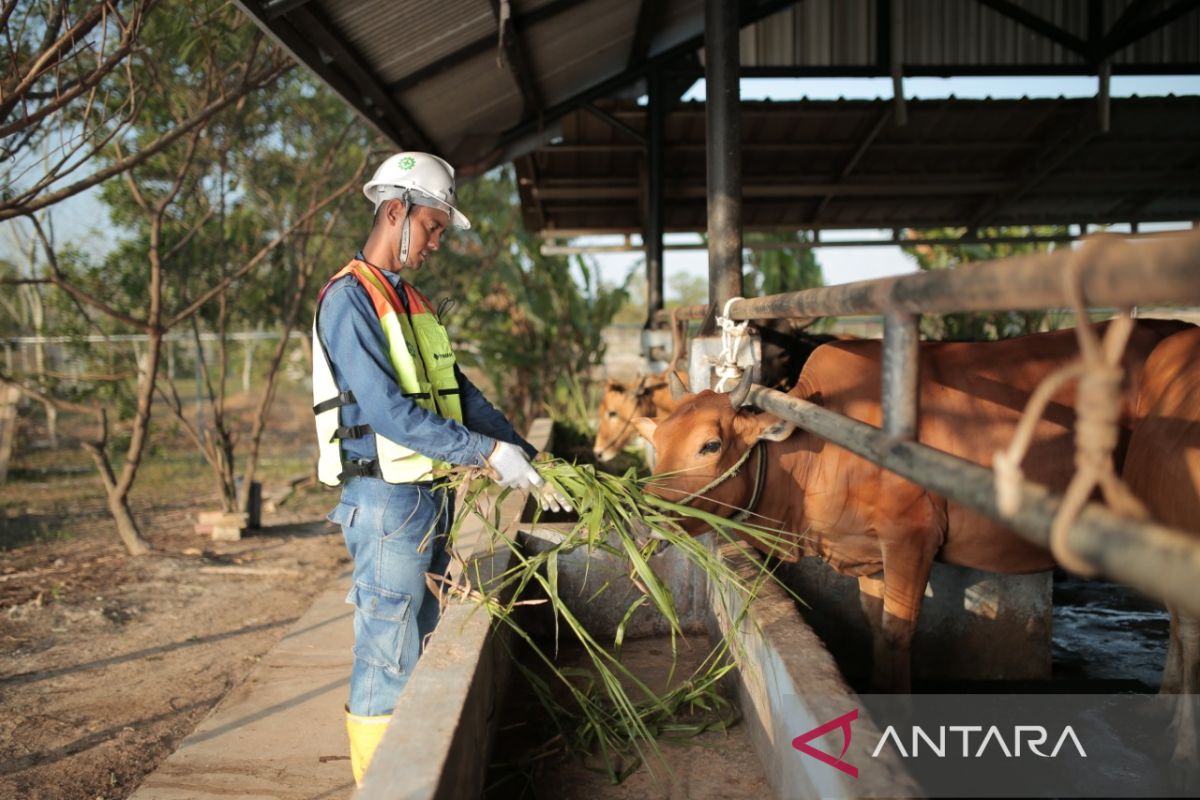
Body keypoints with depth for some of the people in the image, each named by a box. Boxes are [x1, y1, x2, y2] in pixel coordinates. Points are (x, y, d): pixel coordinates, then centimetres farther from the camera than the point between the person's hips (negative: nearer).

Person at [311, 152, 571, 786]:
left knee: (422, 647, 16)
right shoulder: (349, 298, -13)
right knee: (387, 657, -1)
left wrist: (528, 459, 5)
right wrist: (488, 453, -21)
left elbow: (460, 394, 14)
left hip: (429, 497, 9)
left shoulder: (412, 301, 16)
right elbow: (387, 411, -23)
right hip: (385, 501, -9)